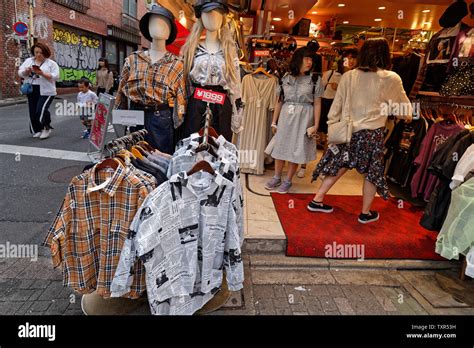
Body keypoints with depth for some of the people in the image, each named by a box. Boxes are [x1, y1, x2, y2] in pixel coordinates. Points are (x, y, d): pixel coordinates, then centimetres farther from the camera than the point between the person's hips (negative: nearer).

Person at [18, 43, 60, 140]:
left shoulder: (51, 63, -2)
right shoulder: (28, 61, 12)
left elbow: (56, 76, -13)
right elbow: (20, 73, 11)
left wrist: (42, 74, -23)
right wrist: (26, 71, -11)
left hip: (45, 92, -5)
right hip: (31, 91, 6)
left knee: (41, 111, -16)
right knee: (33, 112, 8)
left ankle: (47, 128, 8)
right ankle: (37, 130, 24)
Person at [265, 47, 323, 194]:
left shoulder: (315, 79, 0)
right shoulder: (286, 78, 6)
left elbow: (317, 104, -1)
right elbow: (280, 101, 9)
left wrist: (315, 125, -7)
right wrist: (274, 122, 10)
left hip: (303, 118, -2)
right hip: (285, 116, 2)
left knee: (296, 150, 3)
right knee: (280, 147, 7)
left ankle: (288, 181, 18)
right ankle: (276, 178, 23)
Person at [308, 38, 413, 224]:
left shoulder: (348, 76, 0)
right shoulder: (391, 79, -5)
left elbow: (336, 105, 2)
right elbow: (403, 107, 9)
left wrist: (332, 126, 10)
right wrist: (408, 116, 30)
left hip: (347, 131, 4)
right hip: (372, 133, -3)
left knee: (338, 167, 16)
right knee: (372, 172, 12)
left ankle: (317, 200, 21)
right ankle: (366, 213, 22)